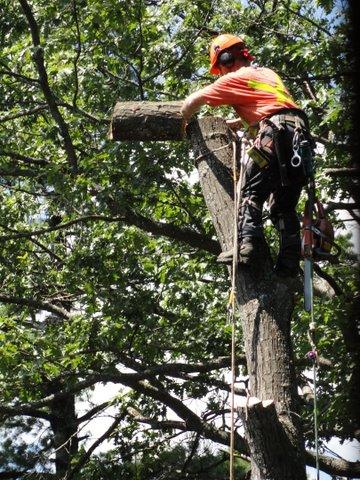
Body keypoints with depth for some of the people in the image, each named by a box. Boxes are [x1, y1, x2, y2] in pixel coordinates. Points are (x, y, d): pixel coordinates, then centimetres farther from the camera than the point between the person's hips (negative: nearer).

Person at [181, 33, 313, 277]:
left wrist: (184, 122, 32)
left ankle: (250, 242, -26)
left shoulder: (236, 78, 10)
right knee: (285, 205, 9)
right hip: (301, 134, 7)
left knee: (252, 192, -6)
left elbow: (192, 102, 13)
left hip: (276, 136, -7)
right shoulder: (268, 74, 32)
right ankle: (290, 261, -3)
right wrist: (230, 124, 47)